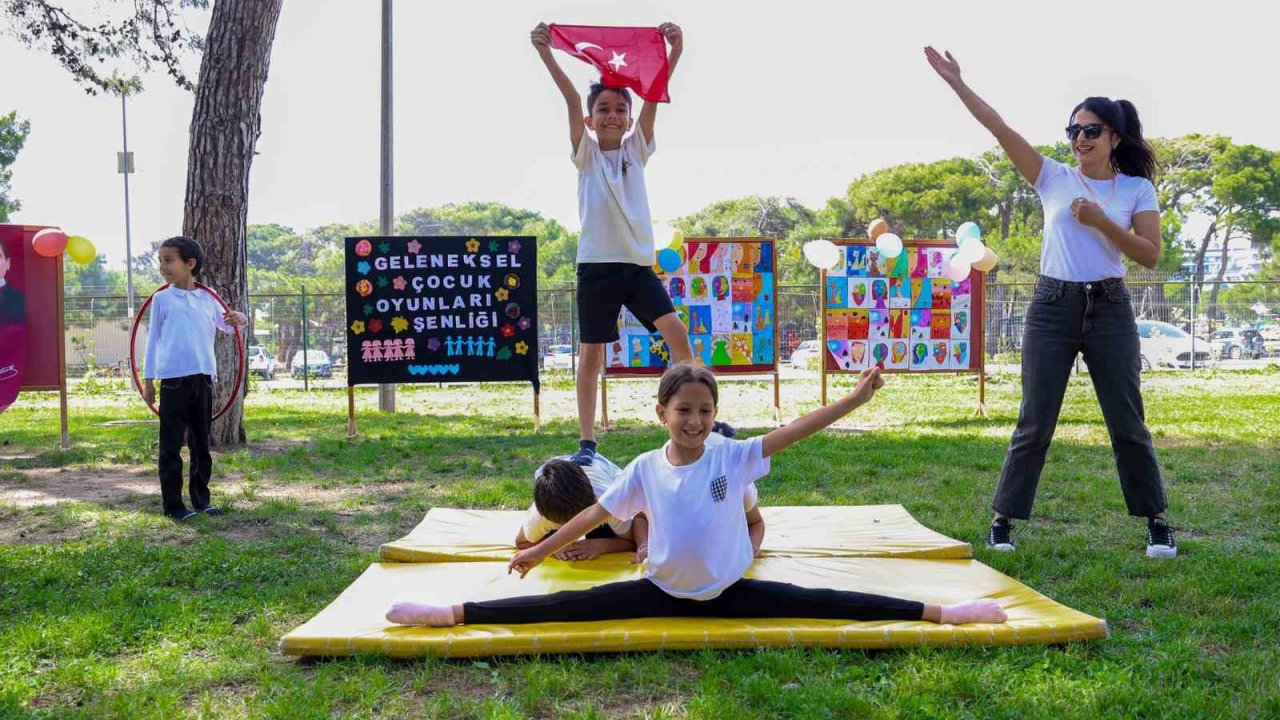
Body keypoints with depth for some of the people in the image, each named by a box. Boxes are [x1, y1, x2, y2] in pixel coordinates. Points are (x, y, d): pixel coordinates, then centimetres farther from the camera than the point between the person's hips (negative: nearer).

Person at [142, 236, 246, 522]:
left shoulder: (208, 299, 9)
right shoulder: (162, 299, 3)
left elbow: (225, 326, 24)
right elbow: (153, 338, 5)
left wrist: (238, 319, -1)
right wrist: (148, 380, 2)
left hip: (203, 378, 3)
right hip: (174, 379, -3)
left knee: (201, 444, 11)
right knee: (171, 446, -2)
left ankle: (201, 499, 21)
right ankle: (173, 504, 4)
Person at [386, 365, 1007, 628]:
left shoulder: (733, 456, -11)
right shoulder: (645, 469, -7)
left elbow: (793, 431, -20)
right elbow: (595, 513, 0)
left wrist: (854, 397, -29)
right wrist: (538, 551, 5)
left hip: (729, 592, 0)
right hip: (663, 592, 1)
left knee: (819, 602, -9)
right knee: (566, 605, -6)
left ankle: (937, 612, -7)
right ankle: (452, 614, -5)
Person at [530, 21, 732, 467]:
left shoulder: (637, 150, 9)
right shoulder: (585, 153, 4)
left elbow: (654, 98, -3)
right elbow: (571, 101, -10)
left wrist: (675, 51, -13)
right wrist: (546, 54, -23)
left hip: (638, 264, 2)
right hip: (597, 265, -2)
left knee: (676, 331, -8)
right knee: (591, 355, 1)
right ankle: (586, 444, 9)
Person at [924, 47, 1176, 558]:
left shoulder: (1137, 188, 3)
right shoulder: (1055, 179, 3)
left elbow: (1150, 255, -5)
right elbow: (1000, 129, -5)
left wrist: (1101, 221, -16)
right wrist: (956, 83, -12)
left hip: (1110, 310, 0)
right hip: (1052, 308, 0)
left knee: (1128, 425, 5)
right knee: (1034, 425, 2)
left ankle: (1156, 521, 19)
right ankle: (1003, 518, 12)